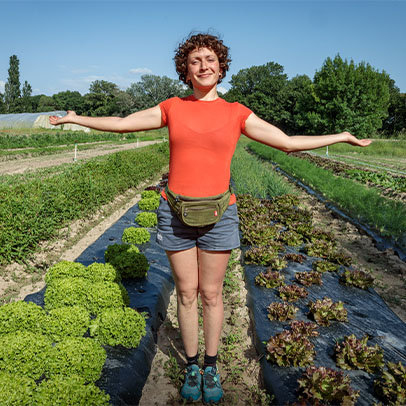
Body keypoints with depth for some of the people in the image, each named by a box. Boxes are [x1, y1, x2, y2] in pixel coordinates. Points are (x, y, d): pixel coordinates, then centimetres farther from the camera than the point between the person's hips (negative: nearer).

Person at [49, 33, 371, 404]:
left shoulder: (236, 113, 2)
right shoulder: (172, 108, 4)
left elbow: (288, 142, 5)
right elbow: (121, 124, 12)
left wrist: (343, 136, 6)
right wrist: (75, 119, 18)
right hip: (175, 215, 1)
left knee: (211, 294, 10)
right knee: (187, 293, 11)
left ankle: (211, 367, 31)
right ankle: (191, 366, 31)